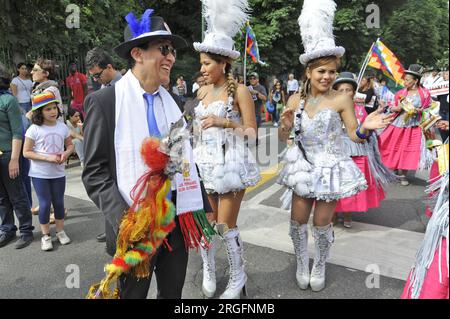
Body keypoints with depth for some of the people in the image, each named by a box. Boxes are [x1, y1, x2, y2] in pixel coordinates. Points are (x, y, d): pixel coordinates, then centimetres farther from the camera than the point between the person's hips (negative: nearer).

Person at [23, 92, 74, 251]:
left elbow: (70, 145, 10)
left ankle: (60, 231, 29)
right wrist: (48, 158, -21)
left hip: (58, 172, 3)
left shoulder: (62, 127, -1)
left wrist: (66, 153, -12)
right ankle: (45, 235, 19)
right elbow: (26, 152, -11)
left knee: (59, 202, 12)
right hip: (39, 174, -3)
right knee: (45, 203, 2)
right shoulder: (34, 129, -12)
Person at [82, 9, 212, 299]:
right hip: (135, 223, -4)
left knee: (173, 292, 20)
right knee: (133, 293, 16)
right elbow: (94, 172, -10)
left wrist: (202, 207, 9)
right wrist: (124, 220, -22)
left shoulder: (171, 100, 7)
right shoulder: (104, 101, -9)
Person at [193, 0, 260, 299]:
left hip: (230, 162, -5)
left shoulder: (240, 91, -7)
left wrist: (225, 122, -18)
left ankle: (238, 276, 22)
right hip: (205, 162, 6)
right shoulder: (203, 91, 10)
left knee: (226, 225, 0)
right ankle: (209, 271, 31)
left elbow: (253, 133, -8)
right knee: (206, 223, 10)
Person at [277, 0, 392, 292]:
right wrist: (286, 125, -20)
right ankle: (302, 263, 34)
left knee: (322, 222, 7)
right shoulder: (296, 100, -1)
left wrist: (366, 128, -29)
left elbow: (354, 135, -8)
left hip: (330, 167, -3)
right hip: (303, 166, 3)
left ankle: (320, 266, 34)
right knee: (298, 219, 9)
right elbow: (283, 137, 2)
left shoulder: (342, 99, -11)